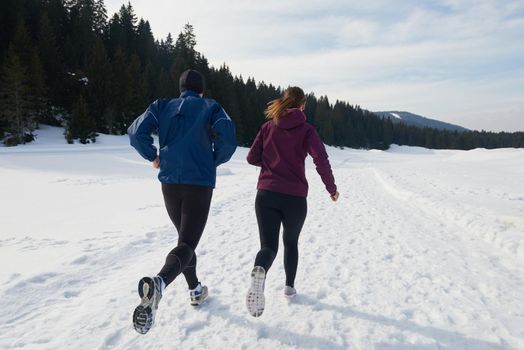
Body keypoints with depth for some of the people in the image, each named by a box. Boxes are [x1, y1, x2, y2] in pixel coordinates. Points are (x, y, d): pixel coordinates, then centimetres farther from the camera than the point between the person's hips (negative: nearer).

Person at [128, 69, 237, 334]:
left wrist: (153, 157, 11)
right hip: (200, 183, -4)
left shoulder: (163, 106, 11)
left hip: (170, 182, 4)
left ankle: (195, 291, 32)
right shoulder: (211, 107, 3)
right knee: (187, 243, -5)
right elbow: (227, 138, -13)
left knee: (185, 236, 21)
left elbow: (137, 131, -3)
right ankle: (159, 282, -35)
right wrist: (216, 160, 5)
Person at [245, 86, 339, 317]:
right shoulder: (306, 130, -1)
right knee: (291, 242, 23)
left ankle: (259, 271, -29)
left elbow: (252, 158, 7)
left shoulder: (268, 127, 7)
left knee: (268, 245, 3)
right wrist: (332, 189, 1)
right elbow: (321, 161, -12)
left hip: (266, 194, 1)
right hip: (295, 197, -1)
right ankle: (289, 286, 31)